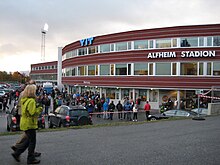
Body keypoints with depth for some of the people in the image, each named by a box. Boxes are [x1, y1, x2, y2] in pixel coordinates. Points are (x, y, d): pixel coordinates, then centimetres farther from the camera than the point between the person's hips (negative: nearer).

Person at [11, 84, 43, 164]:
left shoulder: (24, 100, 9)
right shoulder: (31, 101, -20)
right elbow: (33, 113, -24)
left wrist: (36, 106, 12)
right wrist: (40, 109, -10)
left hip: (25, 123, 9)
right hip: (29, 124, -9)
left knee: (29, 140, 21)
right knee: (32, 141, 3)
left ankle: (16, 153, 23)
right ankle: (31, 159, 13)